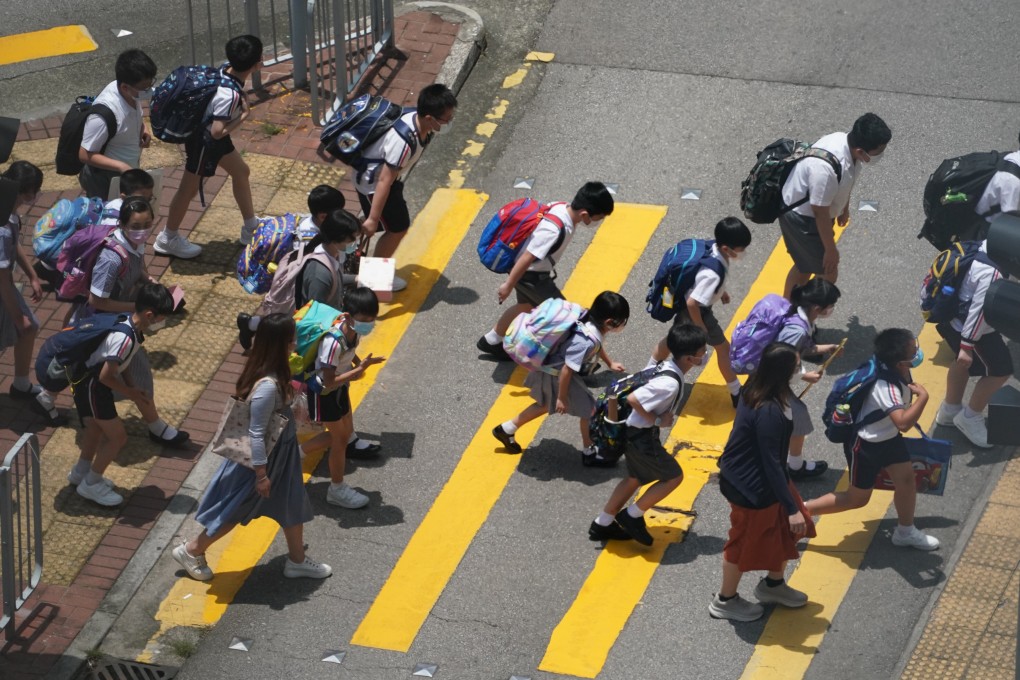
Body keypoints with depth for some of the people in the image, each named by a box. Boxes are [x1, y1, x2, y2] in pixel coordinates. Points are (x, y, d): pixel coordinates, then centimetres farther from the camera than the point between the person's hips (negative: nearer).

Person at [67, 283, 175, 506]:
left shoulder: (131, 326, -5)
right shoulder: (125, 338, -34)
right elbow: (106, 376, -27)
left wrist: (133, 390, 1)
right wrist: (132, 393, -13)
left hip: (89, 380, 9)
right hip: (91, 385, -9)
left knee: (96, 428, 28)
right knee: (117, 437, 0)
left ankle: (80, 473, 49)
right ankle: (91, 485, 16)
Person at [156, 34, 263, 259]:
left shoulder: (227, 70, -12)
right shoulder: (230, 94, -36)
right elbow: (218, 131, -33)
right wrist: (244, 116, -22)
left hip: (212, 137, 9)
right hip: (204, 141, -9)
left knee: (241, 172, 20)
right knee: (190, 188, 9)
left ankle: (251, 228, 36)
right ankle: (168, 239, 27)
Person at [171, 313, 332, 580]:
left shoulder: (274, 374, -8)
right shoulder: (267, 387, -36)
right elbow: (256, 434, -30)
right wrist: (261, 473, -22)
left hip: (280, 451, 9)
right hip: (259, 457, -9)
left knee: (293, 505, 22)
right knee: (235, 510, 10)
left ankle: (297, 560, 40)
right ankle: (191, 551, 29)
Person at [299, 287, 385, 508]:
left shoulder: (353, 330, -13)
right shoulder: (333, 342, -38)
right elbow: (329, 382, -33)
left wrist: (357, 362, -8)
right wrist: (359, 369, -36)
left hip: (340, 389, 8)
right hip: (325, 394, -8)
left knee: (345, 432, 21)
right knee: (340, 438, 7)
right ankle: (337, 490, 28)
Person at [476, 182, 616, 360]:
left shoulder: (564, 208, -13)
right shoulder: (554, 230, -39)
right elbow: (527, 258, -32)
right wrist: (508, 285, -22)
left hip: (537, 271, 9)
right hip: (530, 275, -9)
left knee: (525, 307, 29)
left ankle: (491, 341, 46)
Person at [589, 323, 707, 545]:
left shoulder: (665, 365, -3)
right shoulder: (670, 384, -31)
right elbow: (633, 399, -34)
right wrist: (657, 421, -21)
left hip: (636, 431, 10)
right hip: (642, 436, -9)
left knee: (635, 477, 24)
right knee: (673, 476, 5)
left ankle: (602, 525, 34)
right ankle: (632, 516, 15)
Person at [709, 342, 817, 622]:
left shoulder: (757, 387, -10)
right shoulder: (769, 412, -37)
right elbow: (771, 463, -32)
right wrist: (792, 508, -27)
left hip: (759, 476, 9)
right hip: (752, 486, -9)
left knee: (786, 528, 24)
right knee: (746, 542, 14)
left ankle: (773, 584, 47)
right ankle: (725, 601, 37)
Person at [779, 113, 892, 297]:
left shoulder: (846, 141, -16)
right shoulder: (826, 168, -42)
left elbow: (846, 182, 7)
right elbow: (820, 213, -28)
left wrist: (845, 208, 24)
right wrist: (831, 249, -15)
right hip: (801, 218, -9)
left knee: (805, 265, 26)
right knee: (828, 272, 4)